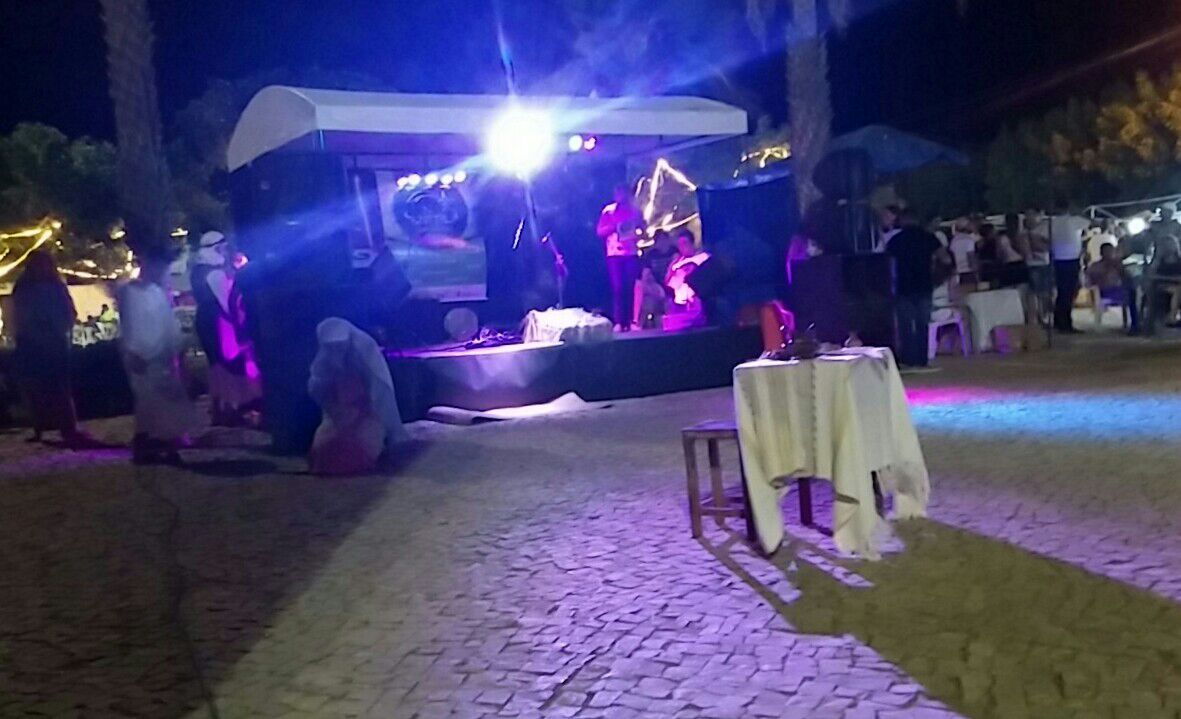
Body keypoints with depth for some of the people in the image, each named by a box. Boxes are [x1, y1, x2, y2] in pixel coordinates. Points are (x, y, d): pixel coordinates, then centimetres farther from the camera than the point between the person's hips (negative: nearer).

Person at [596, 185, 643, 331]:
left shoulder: (634, 210, 12)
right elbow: (600, 231, 2)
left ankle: (631, 321, 2)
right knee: (618, 288, -8)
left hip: (632, 253, 2)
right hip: (614, 254, -2)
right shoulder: (608, 210, 6)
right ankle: (618, 322, -9)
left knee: (631, 287, -1)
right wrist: (615, 226, -12)